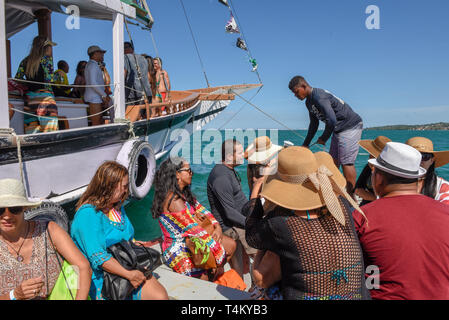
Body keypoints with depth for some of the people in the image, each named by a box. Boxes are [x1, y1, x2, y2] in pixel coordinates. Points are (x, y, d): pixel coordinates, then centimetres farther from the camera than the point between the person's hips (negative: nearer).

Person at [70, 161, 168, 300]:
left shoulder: (118, 206, 12)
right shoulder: (88, 214, -16)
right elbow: (97, 256, -22)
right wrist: (128, 274, -23)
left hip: (129, 268, 6)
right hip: (100, 277, -6)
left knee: (161, 296, -15)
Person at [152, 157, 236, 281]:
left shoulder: (184, 194, 7)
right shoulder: (174, 200, -25)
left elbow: (200, 210, 9)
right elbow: (194, 230, -26)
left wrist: (217, 227, -9)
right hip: (180, 253, -9)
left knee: (231, 244, 6)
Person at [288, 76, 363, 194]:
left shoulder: (319, 97, -23)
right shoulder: (309, 102, 9)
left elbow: (332, 120, -31)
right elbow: (314, 124, 19)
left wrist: (323, 139, -15)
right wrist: (305, 144, 19)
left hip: (351, 126, -10)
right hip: (339, 129, 10)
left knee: (346, 162, -12)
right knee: (333, 161, 11)